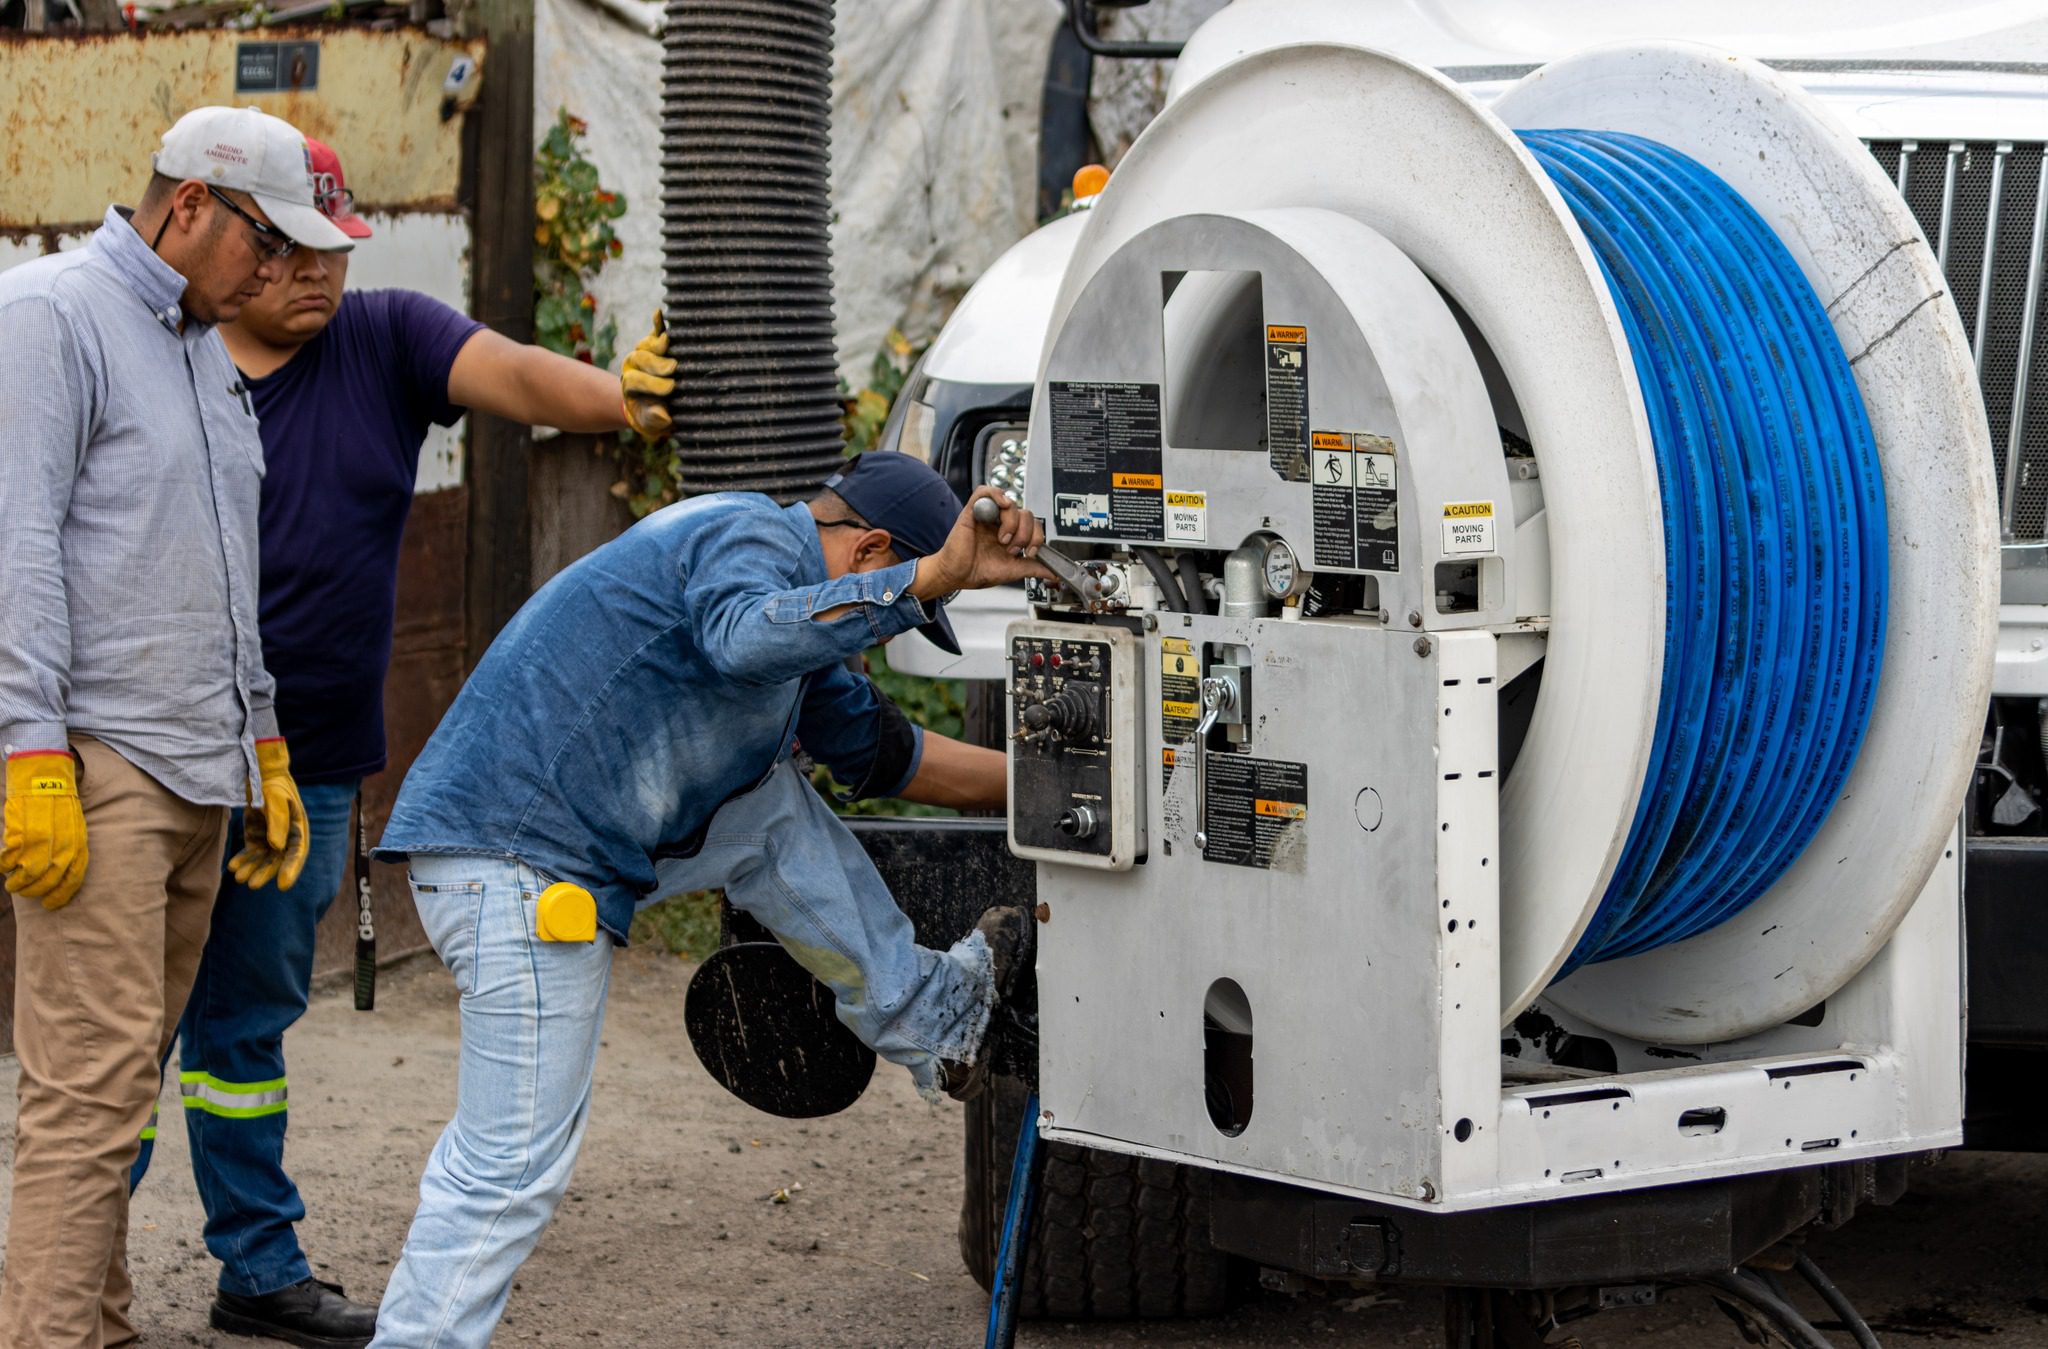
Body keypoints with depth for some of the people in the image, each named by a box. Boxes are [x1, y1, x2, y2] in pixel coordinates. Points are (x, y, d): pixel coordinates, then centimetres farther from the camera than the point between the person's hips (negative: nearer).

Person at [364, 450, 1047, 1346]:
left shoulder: (777, 574, 24)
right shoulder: (748, 538, -8)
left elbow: (882, 753, 33)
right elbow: (747, 638, -34)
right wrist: (933, 576, -35)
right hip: (517, 859, -10)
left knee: (772, 805, 15)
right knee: (515, 1164, -8)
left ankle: (929, 1018, 22)